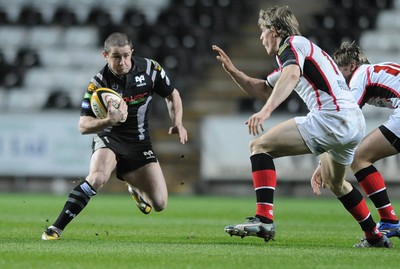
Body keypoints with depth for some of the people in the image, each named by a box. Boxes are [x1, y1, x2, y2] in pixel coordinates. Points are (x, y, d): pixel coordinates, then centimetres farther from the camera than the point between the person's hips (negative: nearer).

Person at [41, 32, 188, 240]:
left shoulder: (150, 69, -9)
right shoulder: (98, 83, -18)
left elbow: (172, 95, 8)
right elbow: (83, 126, -18)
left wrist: (177, 123, -7)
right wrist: (109, 121, -37)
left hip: (139, 143, 3)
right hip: (109, 137, -3)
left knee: (159, 204, -4)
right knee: (98, 177, -36)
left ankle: (135, 188, 34)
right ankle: (56, 228, -30)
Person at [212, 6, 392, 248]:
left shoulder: (293, 44, 1)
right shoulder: (305, 48, 31)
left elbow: (292, 75, -23)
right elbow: (264, 90, 36)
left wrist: (266, 111, -36)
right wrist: (233, 71, 23)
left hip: (329, 117, -10)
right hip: (355, 122, 10)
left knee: (260, 145, -10)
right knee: (334, 182, 33)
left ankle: (264, 219, -23)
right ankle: (375, 237, 38)